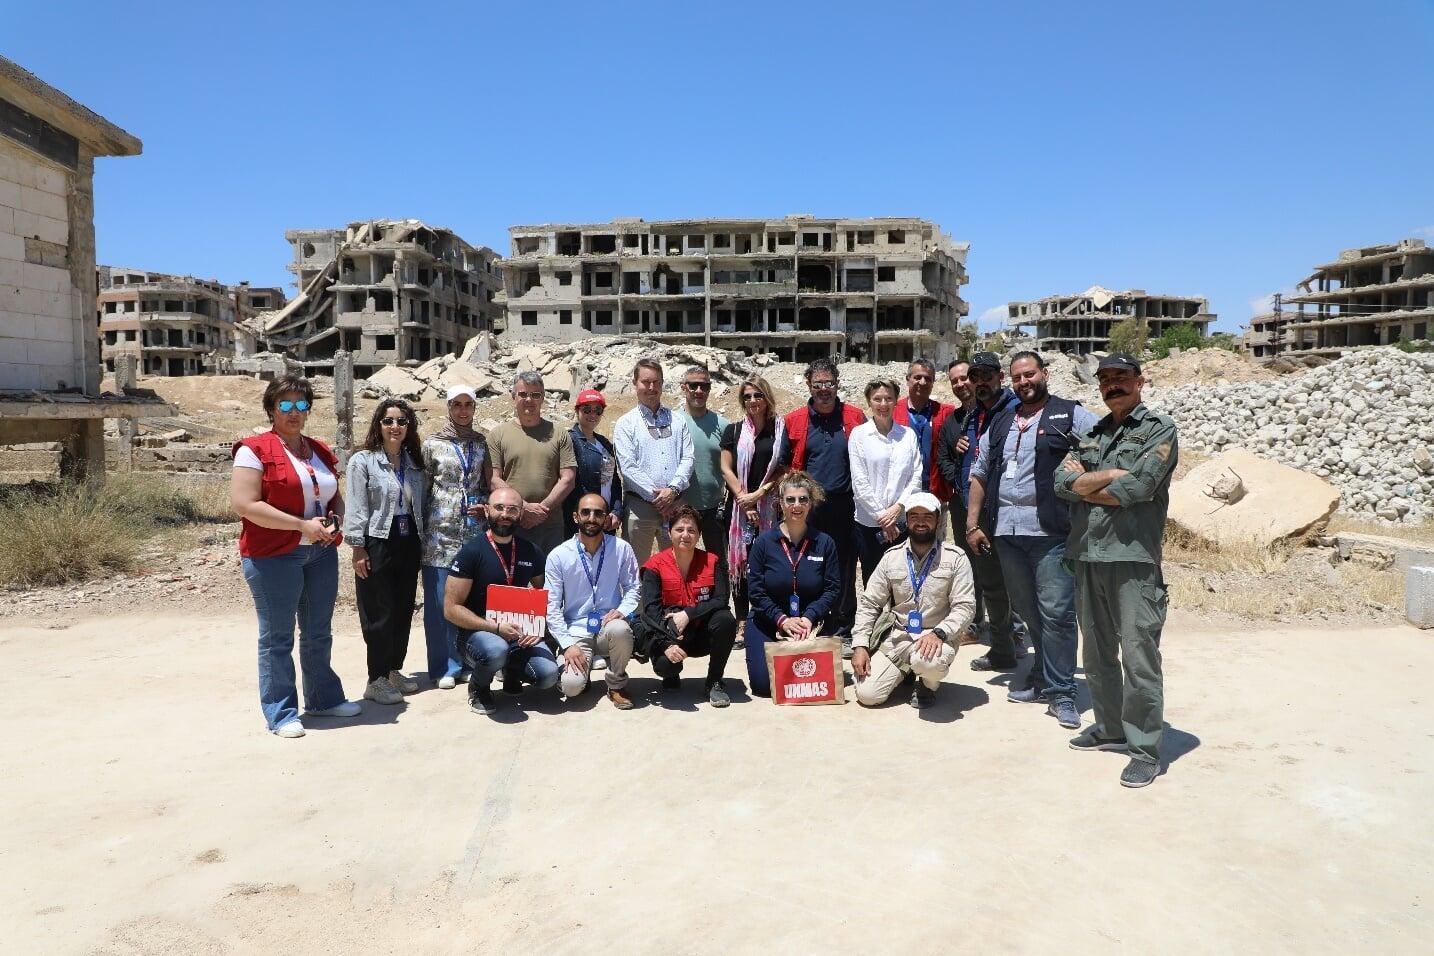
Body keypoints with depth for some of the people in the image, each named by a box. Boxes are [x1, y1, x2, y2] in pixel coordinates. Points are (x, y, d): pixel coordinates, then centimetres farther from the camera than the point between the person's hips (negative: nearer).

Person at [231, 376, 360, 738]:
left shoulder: (320, 451, 12)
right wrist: (303, 525, -19)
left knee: (319, 632, 17)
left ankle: (323, 698, 31)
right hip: (274, 556, -7)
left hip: (321, 554, 7)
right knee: (278, 637, 3)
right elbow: (244, 505, -17)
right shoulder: (255, 449, -8)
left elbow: (336, 498, 21)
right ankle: (281, 713, 13)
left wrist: (334, 521, -3)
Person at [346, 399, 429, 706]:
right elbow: (357, 508, -9)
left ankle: (394, 671, 24)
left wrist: (422, 544, 10)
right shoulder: (363, 461, -5)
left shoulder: (414, 463, 12)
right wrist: (358, 549, -13)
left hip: (409, 545, 6)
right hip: (377, 545, -6)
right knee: (379, 614, -1)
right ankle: (376, 681, 8)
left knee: (403, 611, 10)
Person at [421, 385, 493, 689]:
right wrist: (421, 528, 0)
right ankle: (445, 667, 9)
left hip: (475, 531, 3)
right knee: (441, 601, 0)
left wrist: (485, 506, -1)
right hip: (441, 534, -2)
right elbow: (422, 489, 3)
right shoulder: (432, 444, 2)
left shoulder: (482, 443, 11)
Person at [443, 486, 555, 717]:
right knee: (496, 650, -38)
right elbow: (451, 608, -12)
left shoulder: (531, 552, 4)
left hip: (520, 632, 4)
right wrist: (496, 627, -19)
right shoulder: (472, 552, -10)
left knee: (548, 675, -21)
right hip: (478, 632, -4)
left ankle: (512, 671, 15)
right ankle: (479, 687, -1)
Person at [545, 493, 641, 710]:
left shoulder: (621, 549, -2)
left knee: (620, 629, -36)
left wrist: (622, 610, -15)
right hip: (577, 632, -1)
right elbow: (551, 607, -3)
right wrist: (567, 645, -12)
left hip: (609, 625, 1)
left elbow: (633, 587, 6)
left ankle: (616, 685, -6)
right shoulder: (558, 556, -4)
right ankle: (581, 667, 15)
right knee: (572, 685, -25)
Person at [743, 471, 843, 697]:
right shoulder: (764, 542, -5)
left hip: (810, 623, 1)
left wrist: (809, 617, -18)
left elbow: (833, 589, -4)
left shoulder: (825, 543, -3)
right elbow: (755, 591, -6)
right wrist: (782, 619, -17)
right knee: (763, 684, -13)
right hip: (767, 622, -1)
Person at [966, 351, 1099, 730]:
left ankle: (1061, 693, 2)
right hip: (1006, 530, 6)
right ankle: (1043, 679, 27)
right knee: (1027, 611, 14)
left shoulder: (1071, 416, 2)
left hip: (1051, 531, -5)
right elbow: (979, 475, 19)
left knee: (1056, 612, -7)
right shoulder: (1001, 423, 18)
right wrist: (972, 524, 13)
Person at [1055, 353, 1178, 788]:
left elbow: (1137, 488, -15)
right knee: (1097, 653, 14)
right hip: (1087, 556, 6)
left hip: (1133, 558, -6)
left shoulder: (1159, 430, -1)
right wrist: (1111, 475, -10)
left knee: (1139, 658, -5)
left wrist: (1085, 484, -2)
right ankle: (1110, 729, 29)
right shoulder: (1091, 434, 17)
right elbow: (1062, 483, 2)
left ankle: (1146, 750, 4)